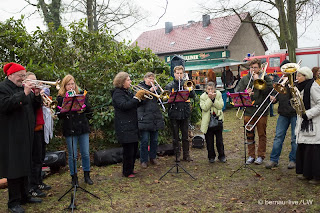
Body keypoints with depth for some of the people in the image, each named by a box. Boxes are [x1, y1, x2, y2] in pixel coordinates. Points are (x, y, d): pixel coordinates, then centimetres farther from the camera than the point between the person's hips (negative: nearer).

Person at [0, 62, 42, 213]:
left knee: (25, 165, 14)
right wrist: (24, 93, -23)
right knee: (14, 166, -3)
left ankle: (24, 196, 27)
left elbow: (34, 106, 17)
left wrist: (36, 95, -2)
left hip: (26, 134, 8)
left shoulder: (23, 87, 17)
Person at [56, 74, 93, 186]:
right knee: (72, 155, 4)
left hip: (83, 127, 2)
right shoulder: (61, 98, 1)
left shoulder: (82, 94, 8)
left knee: (86, 154, 7)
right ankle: (74, 177, 20)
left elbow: (88, 108, 3)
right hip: (70, 129, -2)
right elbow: (60, 114, -11)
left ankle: (87, 175, 23)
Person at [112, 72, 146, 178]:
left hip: (132, 125, 10)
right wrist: (137, 97, -23)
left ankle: (131, 168, 30)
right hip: (124, 127, -9)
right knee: (128, 149, -5)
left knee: (134, 148, 15)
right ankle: (127, 172, 9)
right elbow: (124, 106, -26)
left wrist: (141, 98, 2)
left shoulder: (127, 92, 17)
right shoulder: (117, 93, -11)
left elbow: (134, 106, 18)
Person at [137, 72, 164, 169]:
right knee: (144, 141, -1)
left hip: (156, 118, 5)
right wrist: (150, 91, -18)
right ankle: (143, 160, 10)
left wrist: (157, 91, -7)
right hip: (145, 118, -5)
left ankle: (153, 158, 26)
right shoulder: (140, 87, 2)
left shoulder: (154, 88, 15)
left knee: (154, 140, 11)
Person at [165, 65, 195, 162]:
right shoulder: (169, 85, 4)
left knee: (185, 136, 8)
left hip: (185, 113, 1)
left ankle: (186, 154, 17)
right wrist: (173, 98, -22)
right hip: (174, 113, -1)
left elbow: (193, 95, 0)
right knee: (176, 136, 6)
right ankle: (177, 155, 17)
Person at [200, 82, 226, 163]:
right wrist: (209, 98, -20)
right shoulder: (203, 96, -3)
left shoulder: (218, 94, 0)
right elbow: (204, 108, -15)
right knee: (209, 141, 7)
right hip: (207, 121, 0)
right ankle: (211, 156, 21)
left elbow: (221, 106, -10)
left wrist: (214, 99, -20)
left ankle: (221, 156, 21)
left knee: (219, 140, 8)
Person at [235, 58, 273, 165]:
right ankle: (251, 155, 20)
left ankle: (261, 156, 17)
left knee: (262, 134, 6)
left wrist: (258, 80, -14)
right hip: (248, 111, 2)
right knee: (249, 135, 8)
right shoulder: (244, 79, 9)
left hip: (262, 111, -2)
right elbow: (237, 92, 3)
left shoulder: (265, 78, 3)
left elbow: (268, 90, -14)